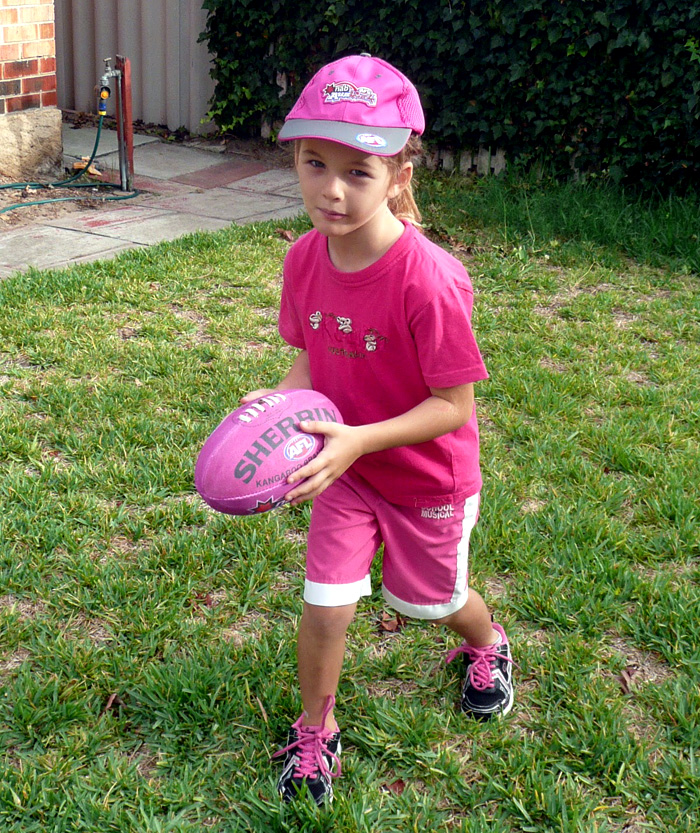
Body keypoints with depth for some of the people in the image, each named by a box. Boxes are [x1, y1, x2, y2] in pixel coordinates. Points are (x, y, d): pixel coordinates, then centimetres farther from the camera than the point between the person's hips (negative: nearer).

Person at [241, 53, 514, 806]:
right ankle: (315, 731, 30)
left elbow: (453, 406, -25)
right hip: (343, 469, 4)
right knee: (323, 605, 2)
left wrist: (358, 440, -34)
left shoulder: (429, 279, -32)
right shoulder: (305, 258, -14)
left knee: (430, 599, 20)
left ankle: (486, 645, 56)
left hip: (428, 479, -3)